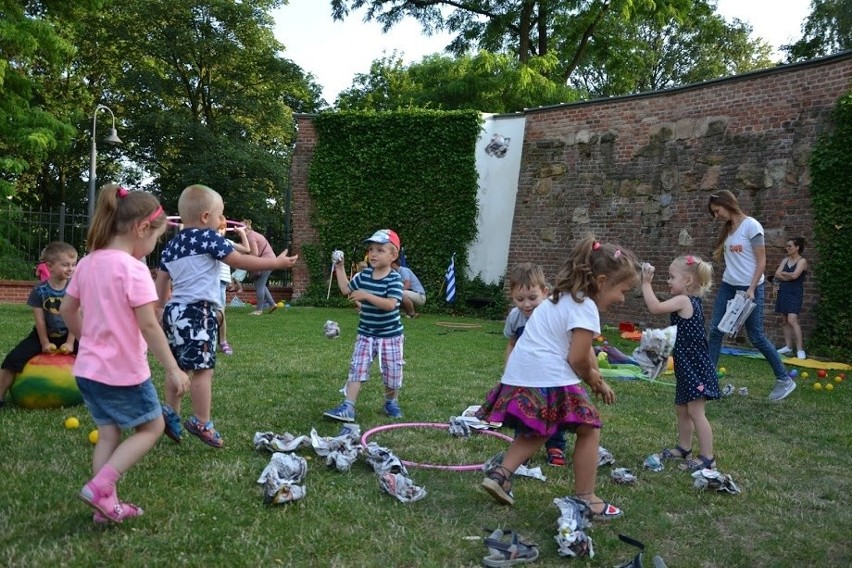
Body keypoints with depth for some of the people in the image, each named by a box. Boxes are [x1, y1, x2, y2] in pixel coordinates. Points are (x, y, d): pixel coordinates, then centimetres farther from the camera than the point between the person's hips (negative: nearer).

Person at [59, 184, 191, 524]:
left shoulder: (88, 263, 5)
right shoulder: (133, 268, -20)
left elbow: (67, 309, 13)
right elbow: (148, 326, -23)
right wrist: (172, 369, -17)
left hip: (88, 368, 8)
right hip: (124, 370, -8)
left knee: (108, 434, 17)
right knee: (152, 427, 10)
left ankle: (106, 505, 21)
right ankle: (99, 487, 1)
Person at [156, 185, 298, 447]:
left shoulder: (171, 245, 16)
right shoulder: (208, 237, -7)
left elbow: (161, 284, 19)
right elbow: (240, 261, -7)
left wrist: (161, 311, 29)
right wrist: (276, 262, 1)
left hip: (175, 310, 9)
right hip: (197, 312, -9)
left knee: (179, 367, 19)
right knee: (203, 369, -4)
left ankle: (170, 413, 24)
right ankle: (202, 423, 0)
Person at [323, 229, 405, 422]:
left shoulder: (394, 279, -15)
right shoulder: (364, 275, 2)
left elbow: (390, 304, -27)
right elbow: (346, 289, 16)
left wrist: (367, 296, -32)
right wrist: (339, 269, 11)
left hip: (390, 335, -4)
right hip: (365, 334, 4)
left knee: (392, 372, 8)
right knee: (357, 369, -4)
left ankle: (391, 402, 33)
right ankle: (348, 407, -7)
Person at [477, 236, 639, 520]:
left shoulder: (565, 298, 19)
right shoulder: (586, 307, -12)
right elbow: (577, 358, -15)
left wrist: (598, 381, 24)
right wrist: (591, 378, 5)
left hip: (521, 378, 9)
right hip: (549, 380, -9)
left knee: (536, 432, 28)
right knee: (589, 430, 7)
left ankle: (501, 474, 16)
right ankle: (585, 498, 13)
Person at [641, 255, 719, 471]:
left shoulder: (684, 301, -18)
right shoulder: (690, 301, 11)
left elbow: (655, 307, -27)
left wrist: (646, 283, -21)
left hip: (694, 366, -10)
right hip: (687, 366, 10)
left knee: (695, 411, -6)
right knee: (682, 409, 20)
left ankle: (707, 458, -1)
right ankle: (684, 448, 33)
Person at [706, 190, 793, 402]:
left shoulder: (751, 225, -12)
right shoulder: (727, 230, 10)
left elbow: (761, 261, -14)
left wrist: (751, 289, -18)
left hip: (749, 287, -7)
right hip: (728, 286, 7)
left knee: (756, 337, -2)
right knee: (715, 330, 0)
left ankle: (784, 380, 13)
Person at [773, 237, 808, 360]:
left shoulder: (802, 261, -6)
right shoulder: (785, 260, 12)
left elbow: (794, 275, -18)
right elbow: (777, 275, 2)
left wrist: (783, 273, -2)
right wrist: (789, 277, -11)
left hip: (795, 294, -7)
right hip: (783, 292, 7)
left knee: (792, 320, -16)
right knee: (784, 321, 7)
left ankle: (800, 350, -14)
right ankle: (788, 346, 13)